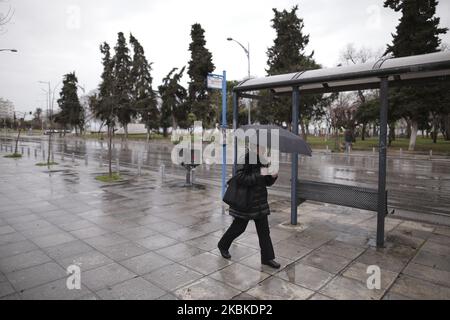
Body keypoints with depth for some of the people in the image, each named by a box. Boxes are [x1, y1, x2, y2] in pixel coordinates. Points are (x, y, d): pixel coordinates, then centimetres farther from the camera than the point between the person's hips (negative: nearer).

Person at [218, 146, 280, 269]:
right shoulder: (245, 158, -16)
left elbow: (267, 182, 11)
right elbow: (240, 178, -25)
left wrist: (273, 176, -11)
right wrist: (259, 175, -26)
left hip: (260, 201, 7)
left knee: (264, 230, 8)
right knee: (239, 227, 9)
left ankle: (267, 257, 19)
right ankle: (223, 245, 34)